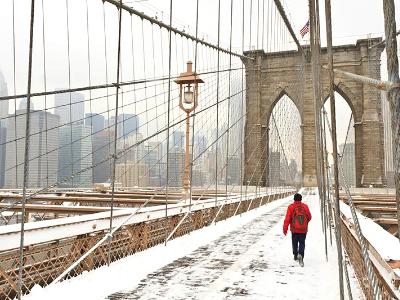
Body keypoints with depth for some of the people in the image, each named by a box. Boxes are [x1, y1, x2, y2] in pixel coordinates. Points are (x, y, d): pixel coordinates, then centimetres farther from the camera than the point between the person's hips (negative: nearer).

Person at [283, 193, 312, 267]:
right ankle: (300, 255, -18)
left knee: (294, 242, 19)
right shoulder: (305, 206, 1)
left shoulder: (291, 207, -5)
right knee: (302, 243, 4)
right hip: (303, 229, 0)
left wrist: (285, 229, -6)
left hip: (294, 229, 0)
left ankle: (295, 255, 27)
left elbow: (287, 218, -10)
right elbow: (309, 217, 8)